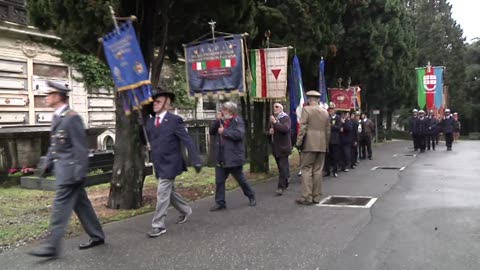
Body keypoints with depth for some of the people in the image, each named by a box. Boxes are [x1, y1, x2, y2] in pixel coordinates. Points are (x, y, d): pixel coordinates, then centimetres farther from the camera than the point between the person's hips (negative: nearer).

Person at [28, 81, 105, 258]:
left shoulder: (72, 117, -14)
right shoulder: (56, 117, 14)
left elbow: (81, 147, -16)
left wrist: (80, 173, -18)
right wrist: (47, 164, 15)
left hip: (69, 170, -9)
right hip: (62, 170, 9)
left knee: (61, 207, -5)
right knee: (81, 204, 14)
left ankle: (52, 246, 1)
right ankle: (97, 236, 23)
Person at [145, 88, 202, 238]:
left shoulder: (174, 120, -11)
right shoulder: (150, 122, 8)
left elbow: (187, 141, -14)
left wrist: (195, 161, -19)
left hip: (170, 164, -7)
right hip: (159, 165, 7)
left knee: (162, 194, -7)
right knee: (169, 192, 19)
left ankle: (158, 225, 3)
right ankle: (185, 210, 40)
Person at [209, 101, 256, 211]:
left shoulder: (238, 121, -8)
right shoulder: (221, 121, 10)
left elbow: (239, 134, -24)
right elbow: (211, 131, 6)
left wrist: (224, 131, -17)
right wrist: (217, 120, -8)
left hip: (234, 157, -5)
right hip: (221, 158, 6)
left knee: (241, 179, 8)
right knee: (219, 181, 6)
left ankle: (251, 197, 29)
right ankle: (220, 202, 16)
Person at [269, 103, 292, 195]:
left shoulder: (286, 118, -5)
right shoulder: (272, 118, 18)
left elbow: (285, 128, -23)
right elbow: (268, 132, 25)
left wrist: (275, 123, -24)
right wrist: (269, 131, 2)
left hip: (283, 147, -7)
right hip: (275, 147, 7)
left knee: (283, 167, -11)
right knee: (281, 167, 14)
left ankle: (281, 187, -12)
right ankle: (285, 184, 26)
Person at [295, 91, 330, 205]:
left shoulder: (306, 109, -5)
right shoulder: (325, 112, 12)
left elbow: (303, 128, -11)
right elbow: (328, 130, 15)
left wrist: (299, 143, -7)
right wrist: (326, 145, 21)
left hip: (309, 145, -5)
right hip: (321, 145, 5)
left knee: (306, 169, -2)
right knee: (318, 170, 9)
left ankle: (307, 197, -5)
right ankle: (316, 197, 13)